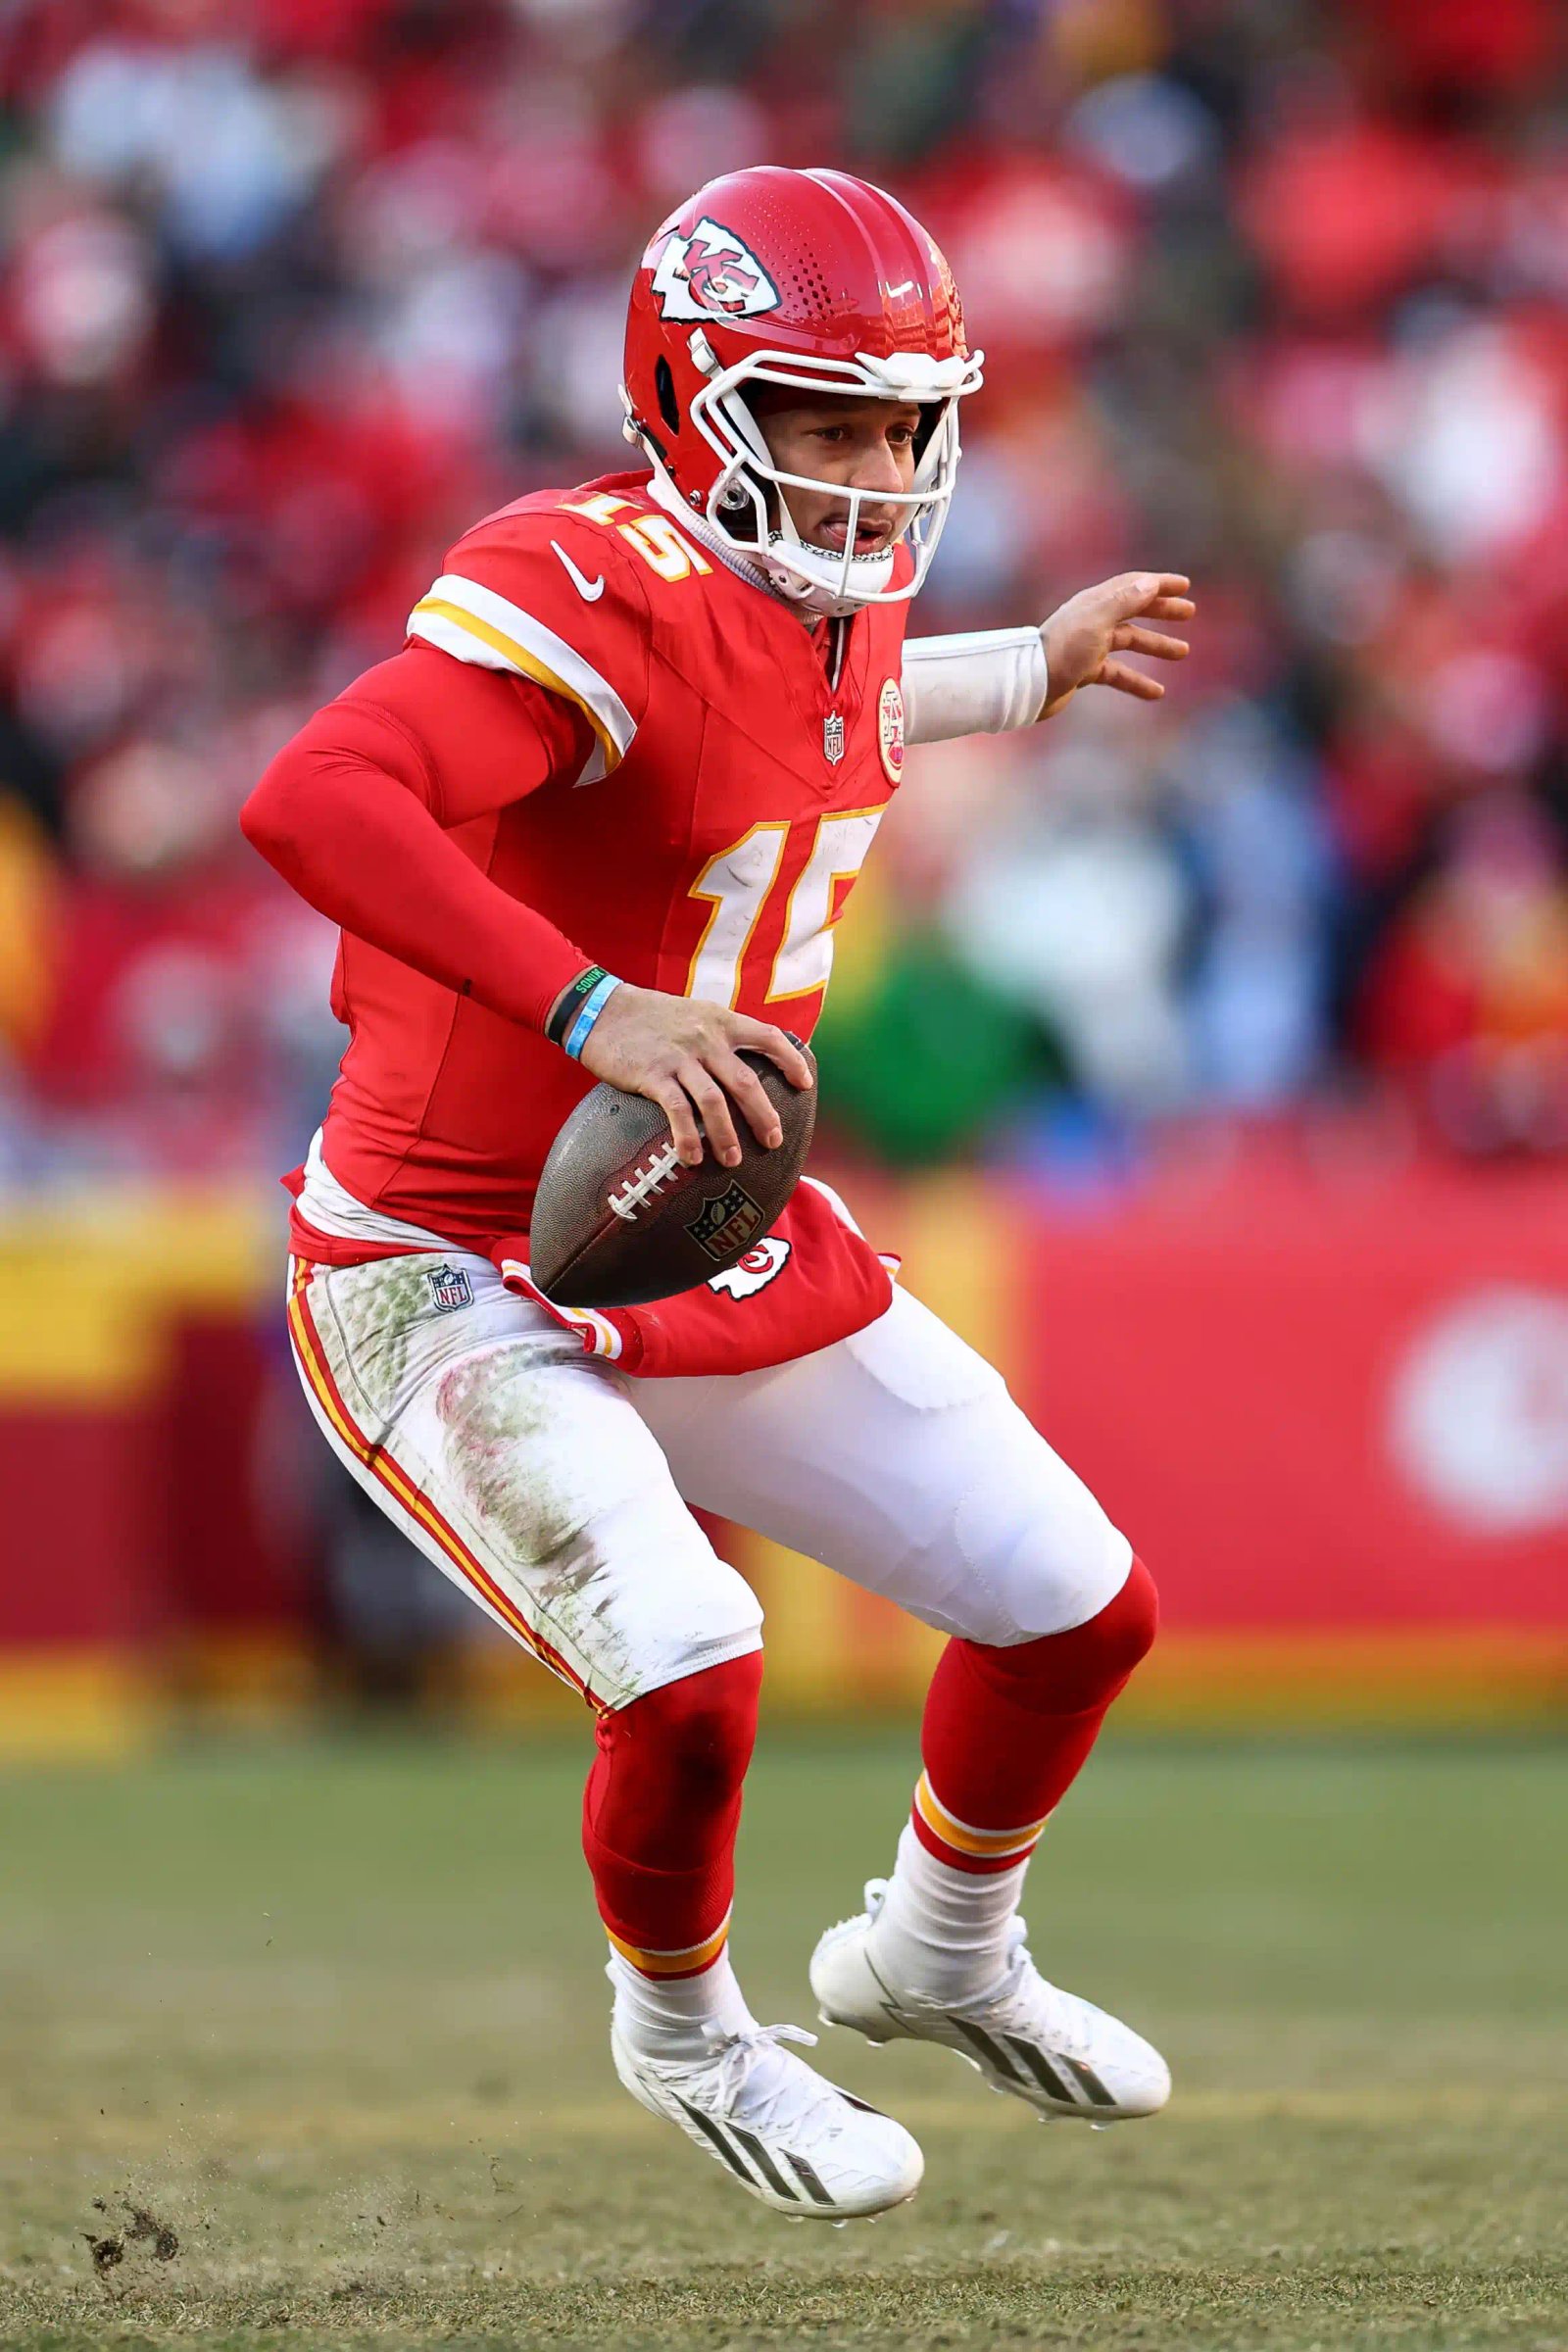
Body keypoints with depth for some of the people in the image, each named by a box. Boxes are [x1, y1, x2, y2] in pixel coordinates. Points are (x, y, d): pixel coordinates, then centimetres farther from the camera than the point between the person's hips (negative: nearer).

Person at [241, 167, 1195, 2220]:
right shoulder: (594, 591, -27)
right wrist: (593, 1011, -47)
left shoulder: (848, 584, 0)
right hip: (456, 1272, -9)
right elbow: (313, 804, -42)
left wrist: (1022, 678, 31)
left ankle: (939, 1953, 41)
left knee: (1085, 1609, 11)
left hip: (733, 1258, 9)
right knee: (691, 1680, -25)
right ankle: (685, 2035, 9)